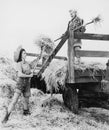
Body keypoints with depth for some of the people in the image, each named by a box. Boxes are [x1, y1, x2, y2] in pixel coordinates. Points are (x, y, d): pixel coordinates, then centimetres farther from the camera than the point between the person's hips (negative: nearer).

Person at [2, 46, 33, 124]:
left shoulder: (27, 63, 8)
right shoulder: (19, 63, -12)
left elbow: (32, 73, 10)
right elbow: (20, 74, -24)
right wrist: (28, 75, -13)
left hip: (27, 84, 6)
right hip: (20, 83, -6)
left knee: (26, 100, 16)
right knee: (14, 100, -13)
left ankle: (26, 112, 39)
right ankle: (6, 117, -8)